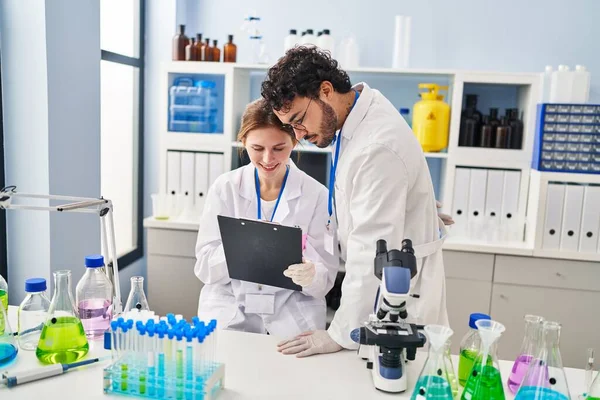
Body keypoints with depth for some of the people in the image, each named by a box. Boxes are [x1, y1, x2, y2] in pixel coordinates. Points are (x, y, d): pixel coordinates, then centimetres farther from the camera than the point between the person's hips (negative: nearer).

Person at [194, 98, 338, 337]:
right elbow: (204, 267, -3)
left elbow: (326, 278, -2)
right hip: (227, 317, 1)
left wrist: (311, 275, -26)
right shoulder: (225, 187, 0)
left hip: (292, 320, 0)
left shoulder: (317, 195, -4)